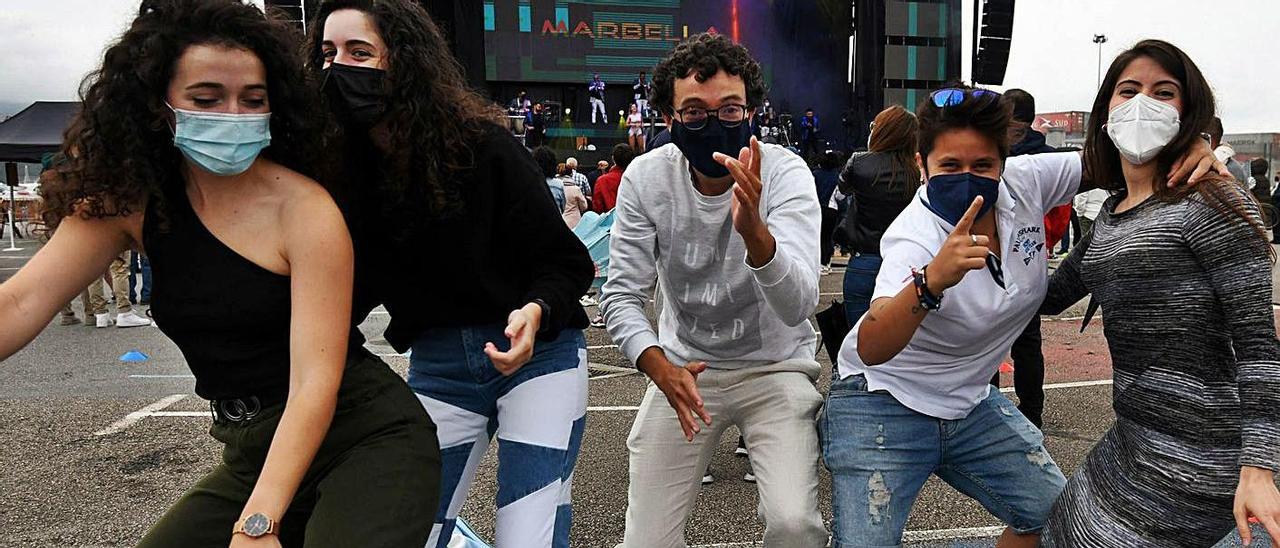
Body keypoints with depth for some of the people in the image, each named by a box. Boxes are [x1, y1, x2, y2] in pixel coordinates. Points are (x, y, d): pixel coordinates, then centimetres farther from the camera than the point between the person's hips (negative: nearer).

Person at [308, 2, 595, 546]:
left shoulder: (483, 148, -16)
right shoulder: (340, 170, -5)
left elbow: (567, 264, -10)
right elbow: (349, 294, -5)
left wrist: (535, 313, -30)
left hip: (536, 354, -4)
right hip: (435, 368, 4)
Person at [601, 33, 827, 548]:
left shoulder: (784, 172, -19)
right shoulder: (645, 177, -13)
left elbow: (797, 305, -31)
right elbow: (622, 297, -8)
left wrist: (754, 231, -49)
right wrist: (660, 367, -26)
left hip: (774, 367, -1)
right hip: (683, 368, 2)